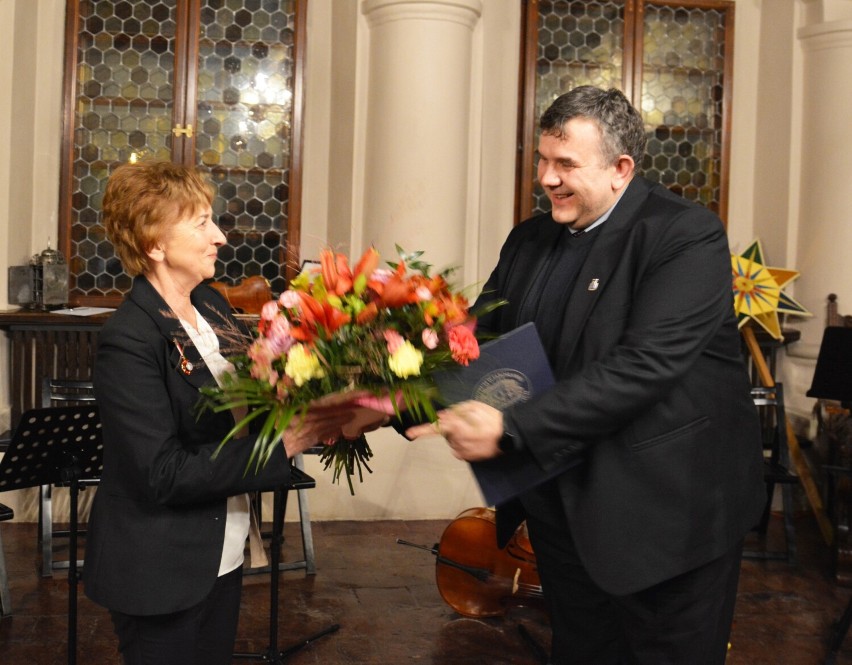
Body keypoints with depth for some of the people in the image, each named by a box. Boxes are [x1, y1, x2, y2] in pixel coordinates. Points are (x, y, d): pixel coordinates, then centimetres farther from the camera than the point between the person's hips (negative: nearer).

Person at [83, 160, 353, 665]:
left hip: (224, 555, 8)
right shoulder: (128, 340, -21)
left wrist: (309, 416, -12)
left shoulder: (211, 304, 2)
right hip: (161, 574, -7)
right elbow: (162, 474, -25)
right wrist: (281, 444, -25)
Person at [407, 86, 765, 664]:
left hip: (665, 513, -6)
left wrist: (510, 428, -31)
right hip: (564, 506, 7)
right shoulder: (531, 240, 8)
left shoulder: (687, 238, -16)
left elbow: (642, 367, -27)